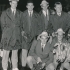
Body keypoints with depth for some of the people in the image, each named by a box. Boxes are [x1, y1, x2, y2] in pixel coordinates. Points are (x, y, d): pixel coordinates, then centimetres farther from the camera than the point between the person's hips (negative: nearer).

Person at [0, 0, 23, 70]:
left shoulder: (20, 13, 9)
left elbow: (21, 25, 10)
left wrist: (18, 33, 3)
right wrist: (6, 34, 1)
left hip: (16, 37, 2)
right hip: (7, 37, -2)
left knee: (15, 53, 7)